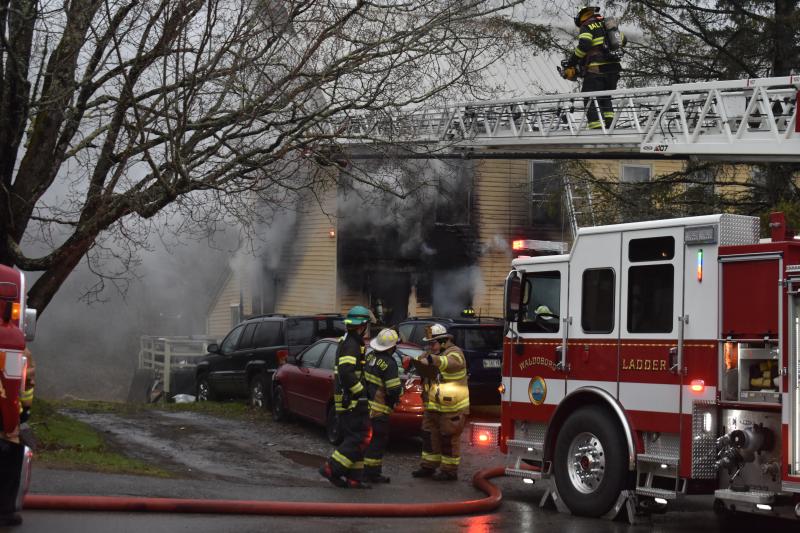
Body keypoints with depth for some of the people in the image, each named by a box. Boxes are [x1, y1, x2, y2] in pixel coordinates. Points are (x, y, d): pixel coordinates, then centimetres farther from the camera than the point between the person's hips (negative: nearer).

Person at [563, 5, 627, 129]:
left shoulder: (587, 26, -2)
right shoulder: (607, 24, 19)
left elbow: (584, 45, -17)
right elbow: (623, 40, 23)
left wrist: (571, 63, -10)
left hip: (596, 69, -7)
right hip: (614, 70, 7)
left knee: (590, 100, -2)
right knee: (605, 99, 21)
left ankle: (597, 129, -12)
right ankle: (609, 126, 10)